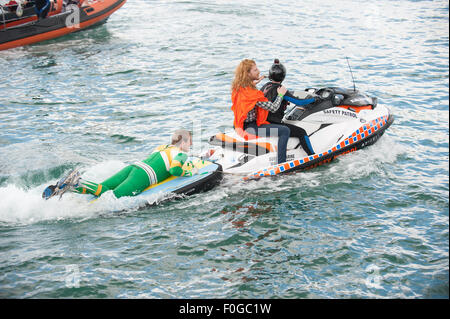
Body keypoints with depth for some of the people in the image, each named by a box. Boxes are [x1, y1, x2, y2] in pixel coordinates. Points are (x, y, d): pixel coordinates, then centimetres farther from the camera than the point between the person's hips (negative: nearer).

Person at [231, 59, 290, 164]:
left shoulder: (237, 87, 0)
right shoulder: (253, 93, -25)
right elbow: (273, 108, -20)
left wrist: (253, 83, 20)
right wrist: (280, 94, -5)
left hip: (240, 125, 10)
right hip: (250, 128, -10)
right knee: (285, 130, -14)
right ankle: (281, 163, -13)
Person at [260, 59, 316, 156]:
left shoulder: (265, 86, 6)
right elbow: (299, 102, -16)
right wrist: (314, 99, -1)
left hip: (264, 121, 9)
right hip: (273, 124, -9)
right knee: (301, 132, -7)